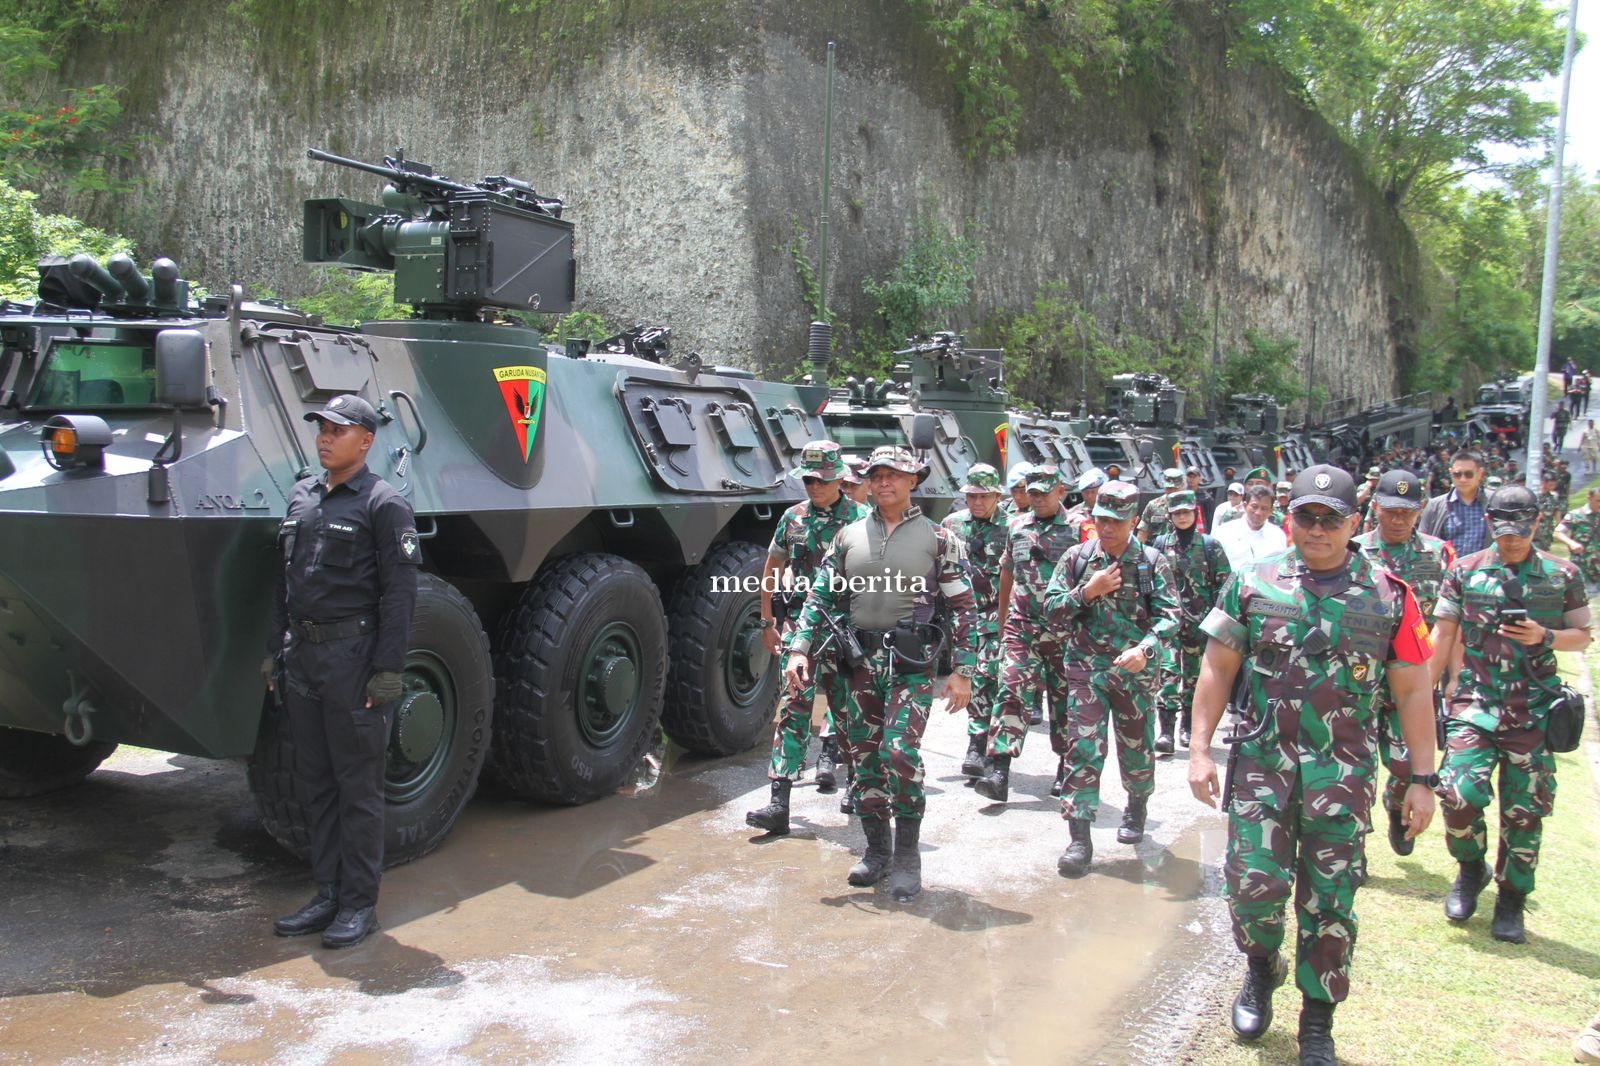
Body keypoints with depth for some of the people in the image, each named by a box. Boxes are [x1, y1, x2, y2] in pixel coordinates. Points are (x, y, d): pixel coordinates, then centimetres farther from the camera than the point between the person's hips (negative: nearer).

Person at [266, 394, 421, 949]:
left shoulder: (383, 504, -8)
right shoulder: (301, 496, 14)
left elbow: (398, 594, -12)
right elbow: (284, 583, 19)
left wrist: (387, 672, -17)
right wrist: (276, 652, 14)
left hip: (354, 658, -7)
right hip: (302, 657, 7)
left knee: (358, 787, 1)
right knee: (314, 786, 13)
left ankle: (359, 904, 11)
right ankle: (328, 894, 24)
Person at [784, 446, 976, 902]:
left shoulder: (937, 538, 2)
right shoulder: (849, 536, 11)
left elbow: (962, 606, 0)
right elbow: (820, 595, 12)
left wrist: (962, 671, -6)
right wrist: (799, 649, 1)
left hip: (912, 662, -4)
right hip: (860, 659, 4)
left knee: (900, 752, -15)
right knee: (864, 757, 8)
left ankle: (907, 855, 1)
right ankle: (876, 849, 23)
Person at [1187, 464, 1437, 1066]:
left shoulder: (1389, 598, 1)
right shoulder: (1252, 586, 2)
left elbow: (1412, 691, 5)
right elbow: (1217, 670, 5)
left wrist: (1422, 779, 3)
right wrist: (1200, 751, 0)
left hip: (1344, 771, 0)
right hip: (1261, 762, 0)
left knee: (1330, 900, 5)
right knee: (1254, 881, -5)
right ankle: (1261, 969, 28)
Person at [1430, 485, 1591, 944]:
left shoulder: (1562, 575, 4)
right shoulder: (1465, 571, 3)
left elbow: (1582, 635, 11)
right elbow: (1444, 633, 7)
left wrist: (1544, 637, -11)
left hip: (1534, 709, 1)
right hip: (1475, 701, 0)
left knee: (1523, 810, 4)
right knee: (1460, 794, -13)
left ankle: (1511, 901, 22)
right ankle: (1471, 869, 17)